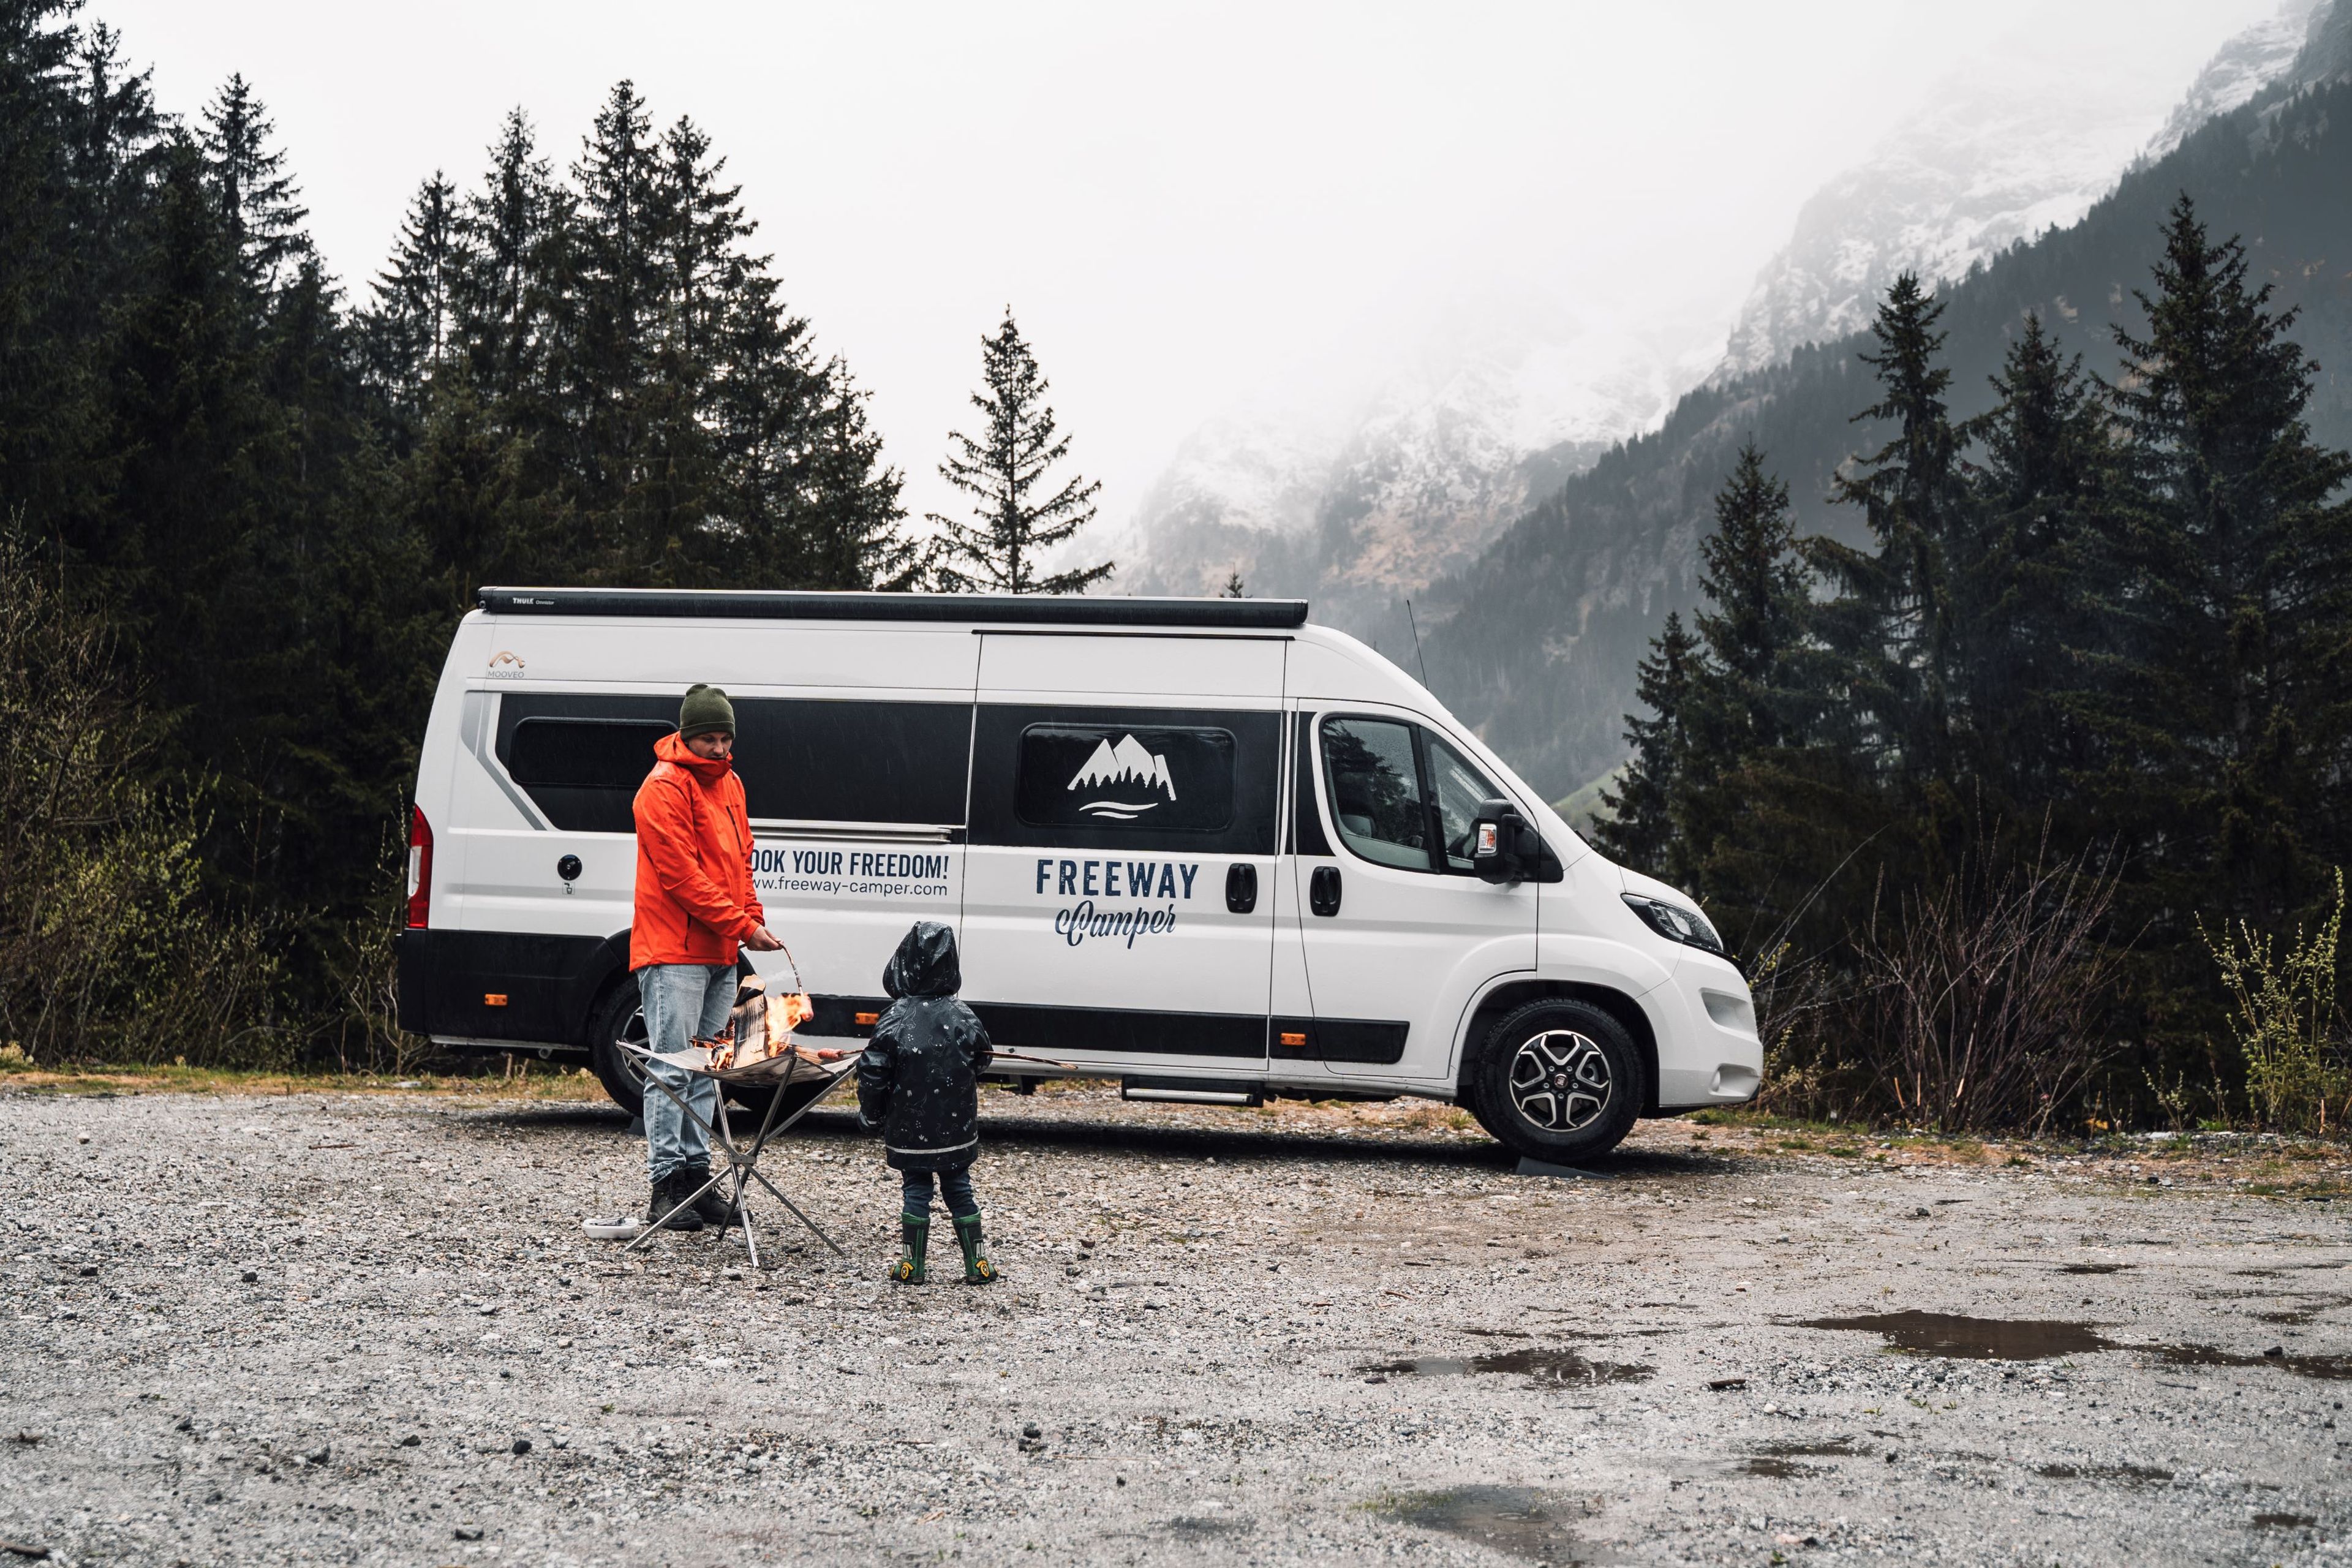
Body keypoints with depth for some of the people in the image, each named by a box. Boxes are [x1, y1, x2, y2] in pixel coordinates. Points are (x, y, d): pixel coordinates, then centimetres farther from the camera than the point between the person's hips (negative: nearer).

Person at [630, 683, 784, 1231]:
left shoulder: (729, 785, 16)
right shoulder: (664, 789, -11)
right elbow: (683, 876, -16)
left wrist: (754, 917, 7)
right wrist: (742, 925, -17)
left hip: (719, 951, 8)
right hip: (673, 950, -8)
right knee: (672, 1069, -8)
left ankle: (696, 1173, 15)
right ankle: (666, 1183, -6)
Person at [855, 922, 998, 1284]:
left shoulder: (894, 1020, -12)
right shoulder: (964, 1019, -4)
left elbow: (873, 1072, -10)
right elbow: (981, 1064, 8)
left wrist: (870, 1113, 5)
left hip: (909, 1130, -2)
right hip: (957, 1129, 2)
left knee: (915, 1190, 8)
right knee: (959, 1190, 12)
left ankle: (912, 1265, 13)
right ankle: (978, 1265, 15)